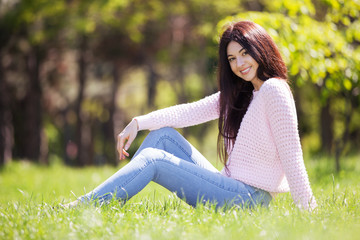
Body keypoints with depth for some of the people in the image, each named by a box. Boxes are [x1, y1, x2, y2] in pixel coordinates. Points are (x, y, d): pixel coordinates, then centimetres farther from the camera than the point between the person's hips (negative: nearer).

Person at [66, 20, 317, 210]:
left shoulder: (274, 90, -13)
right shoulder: (239, 93, 16)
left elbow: (292, 156, -17)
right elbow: (191, 112, 9)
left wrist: (306, 210, -18)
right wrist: (138, 123, 0)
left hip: (248, 198, -9)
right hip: (230, 187, 9)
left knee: (152, 159, -10)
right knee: (164, 134, 6)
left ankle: (83, 206, -5)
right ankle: (106, 199, 3)